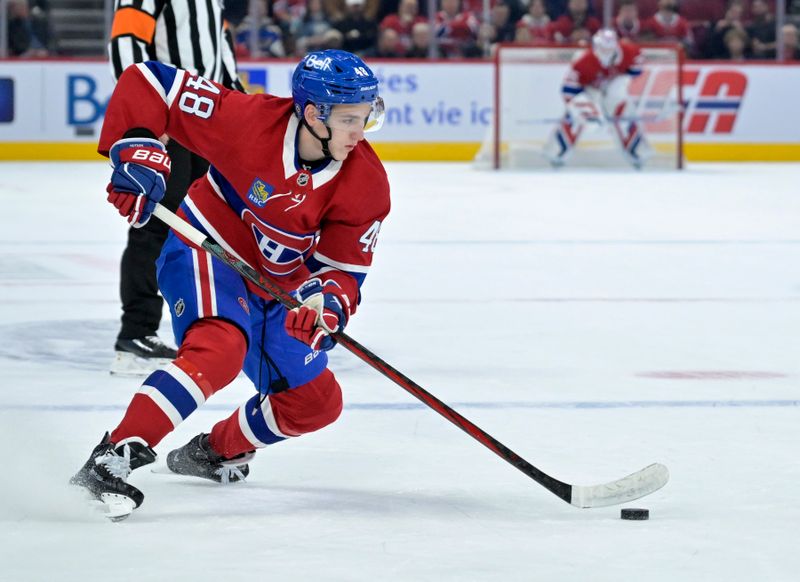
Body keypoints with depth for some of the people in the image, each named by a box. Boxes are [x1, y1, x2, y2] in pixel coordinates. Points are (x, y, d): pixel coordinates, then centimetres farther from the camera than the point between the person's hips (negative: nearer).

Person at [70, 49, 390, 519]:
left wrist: (328, 302, -34)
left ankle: (214, 452, 31)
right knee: (219, 349, -35)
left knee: (315, 403, 7)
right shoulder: (249, 119, -27)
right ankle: (113, 459, -39)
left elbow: (344, 268, -12)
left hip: (276, 289, 6)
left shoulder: (367, 185, -15)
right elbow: (146, 83, -21)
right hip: (206, 252, -6)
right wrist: (136, 149, -33)